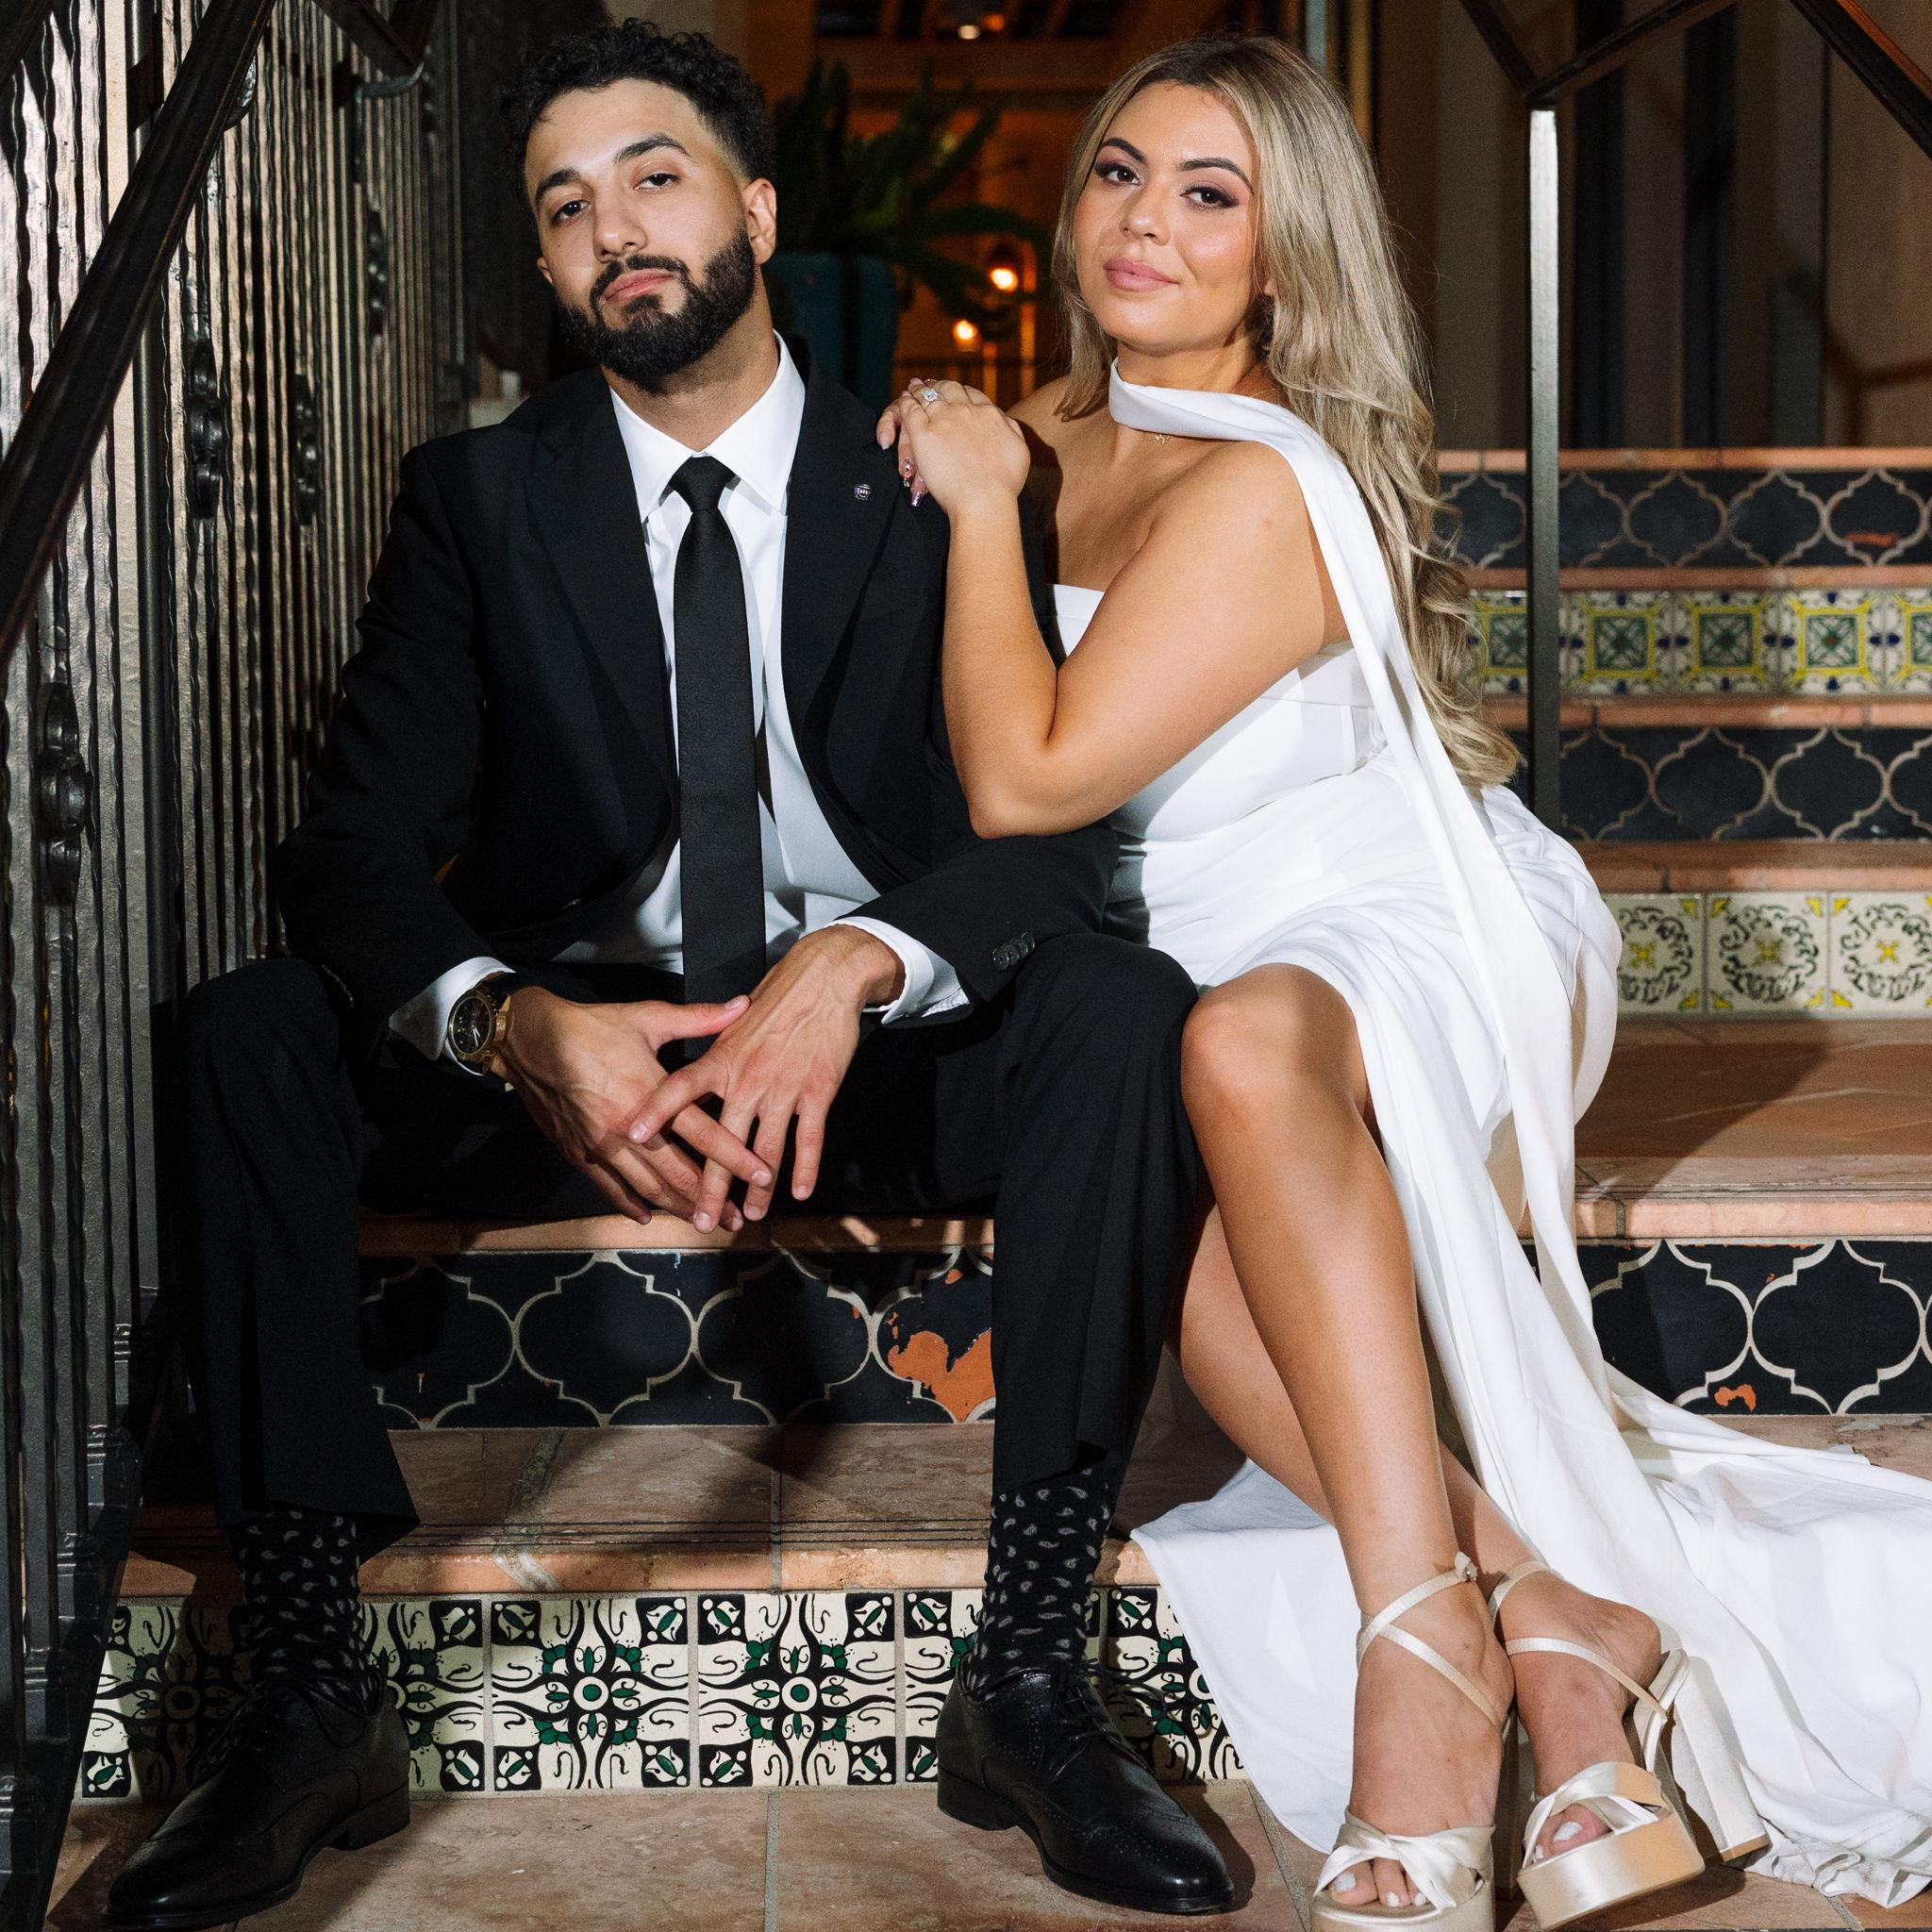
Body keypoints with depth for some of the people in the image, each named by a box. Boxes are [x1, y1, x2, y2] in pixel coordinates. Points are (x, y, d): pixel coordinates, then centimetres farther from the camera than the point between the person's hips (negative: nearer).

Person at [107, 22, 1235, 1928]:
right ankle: (309, 1689, -24)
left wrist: (852, 971, -32)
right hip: (571, 1046, 1)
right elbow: (354, 848, -7)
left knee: (1124, 1007, -31)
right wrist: (517, 1026, -31)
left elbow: (1055, 821, -10)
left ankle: (1032, 1669, -28)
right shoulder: (477, 499, 2)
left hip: (876, 1051, -1)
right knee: (250, 1031, -26)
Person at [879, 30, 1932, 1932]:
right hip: (1208, 959, 6)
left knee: (1249, 1044, -43)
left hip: (1424, 941, -6)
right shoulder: (1056, 431, 9)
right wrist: (954, 466, 9)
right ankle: (1547, 1606, -33)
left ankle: (1423, 1651, -44)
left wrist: (984, 502, -12)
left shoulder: (1260, 489, -17)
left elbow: (1028, 779, -22)